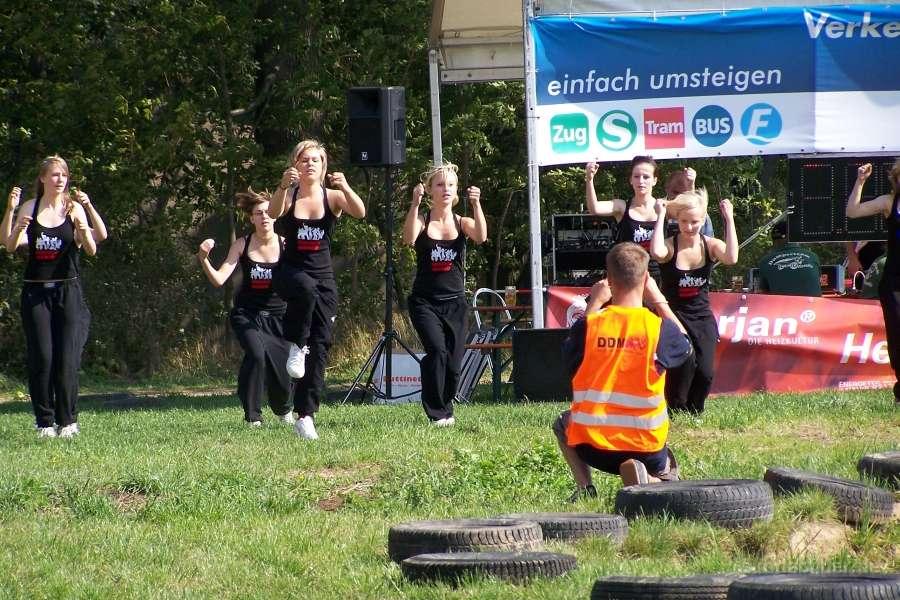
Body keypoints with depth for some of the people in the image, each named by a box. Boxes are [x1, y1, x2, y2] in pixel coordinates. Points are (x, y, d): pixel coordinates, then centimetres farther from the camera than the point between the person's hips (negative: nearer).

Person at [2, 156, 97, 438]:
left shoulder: (73, 209, 1)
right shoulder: (30, 208, 4)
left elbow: (92, 250, -7)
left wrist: (82, 229, -26)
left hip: (67, 290, -1)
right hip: (36, 292, 1)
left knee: (66, 358, -4)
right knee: (41, 358, -2)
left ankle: (67, 420, 3)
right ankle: (45, 421, 4)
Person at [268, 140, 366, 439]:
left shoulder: (332, 197, 3)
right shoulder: (289, 196, 0)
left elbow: (359, 212, -16)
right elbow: (273, 213, -22)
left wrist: (345, 188, -34)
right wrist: (284, 186, -40)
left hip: (323, 277, 2)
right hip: (290, 272, -2)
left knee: (320, 345, -6)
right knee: (305, 288, -40)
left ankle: (305, 415, -4)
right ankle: (295, 345, -20)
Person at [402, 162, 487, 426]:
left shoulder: (462, 223, 3)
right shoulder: (422, 221, -2)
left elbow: (480, 237, -19)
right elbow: (409, 238, -25)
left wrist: (476, 205, -30)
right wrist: (415, 204, -34)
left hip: (455, 303, 2)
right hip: (425, 302, -2)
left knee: (453, 363, 2)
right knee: (437, 350, -23)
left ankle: (446, 408, 28)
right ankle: (436, 412, -12)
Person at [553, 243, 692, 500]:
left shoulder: (589, 325, -9)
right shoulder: (659, 328, -11)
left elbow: (570, 355, 14)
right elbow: (684, 346, 13)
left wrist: (594, 304, 14)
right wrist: (659, 301, 19)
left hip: (591, 445, 1)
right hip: (645, 446, -1)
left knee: (563, 423, 36)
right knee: (667, 477, 31)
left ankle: (585, 487, 9)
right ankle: (640, 476, -8)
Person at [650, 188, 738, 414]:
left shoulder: (710, 245, -4)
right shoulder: (670, 246, -12)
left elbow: (731, 258, -27)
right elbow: (657, 253, -38)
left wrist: (729, 219, -21)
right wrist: (661, 217, -28)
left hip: (702, 319, 3)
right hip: (674, 318, -3)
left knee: (705, 373, -11)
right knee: (684, 366, -23)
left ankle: (694, 413, 14)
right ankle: (675, 411, -1)